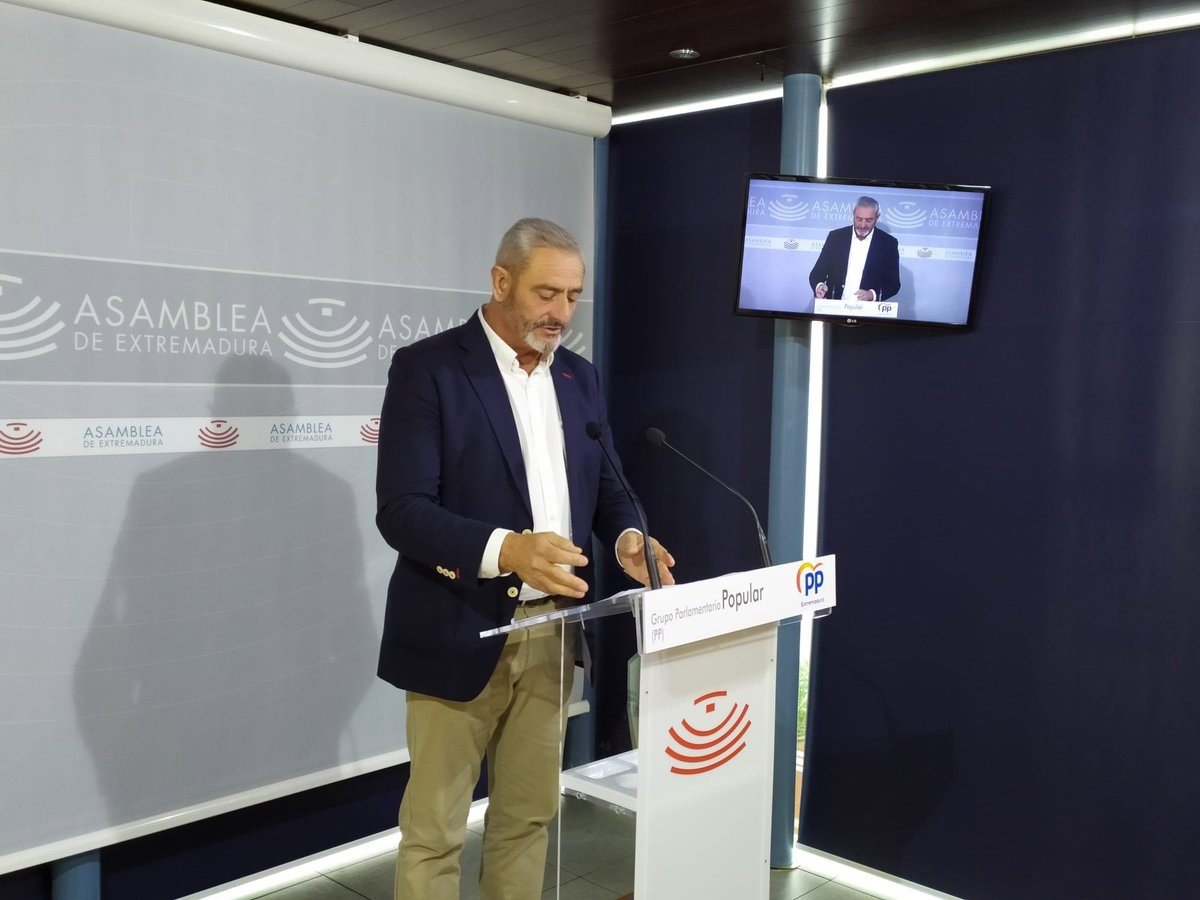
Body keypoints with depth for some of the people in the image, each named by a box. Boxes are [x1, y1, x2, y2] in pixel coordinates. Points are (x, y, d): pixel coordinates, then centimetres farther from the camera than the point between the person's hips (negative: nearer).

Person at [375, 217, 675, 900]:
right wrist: (505, 549, -33)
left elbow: (605, 485, 14)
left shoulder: (580, 377, 9)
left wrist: (626, 536, -9)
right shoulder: (427, 368, -10)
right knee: (434, 827, 6)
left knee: (531, 812, 17)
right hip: (460, 633, -5)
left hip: (553, 632, 6)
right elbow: (401, 511, -17)